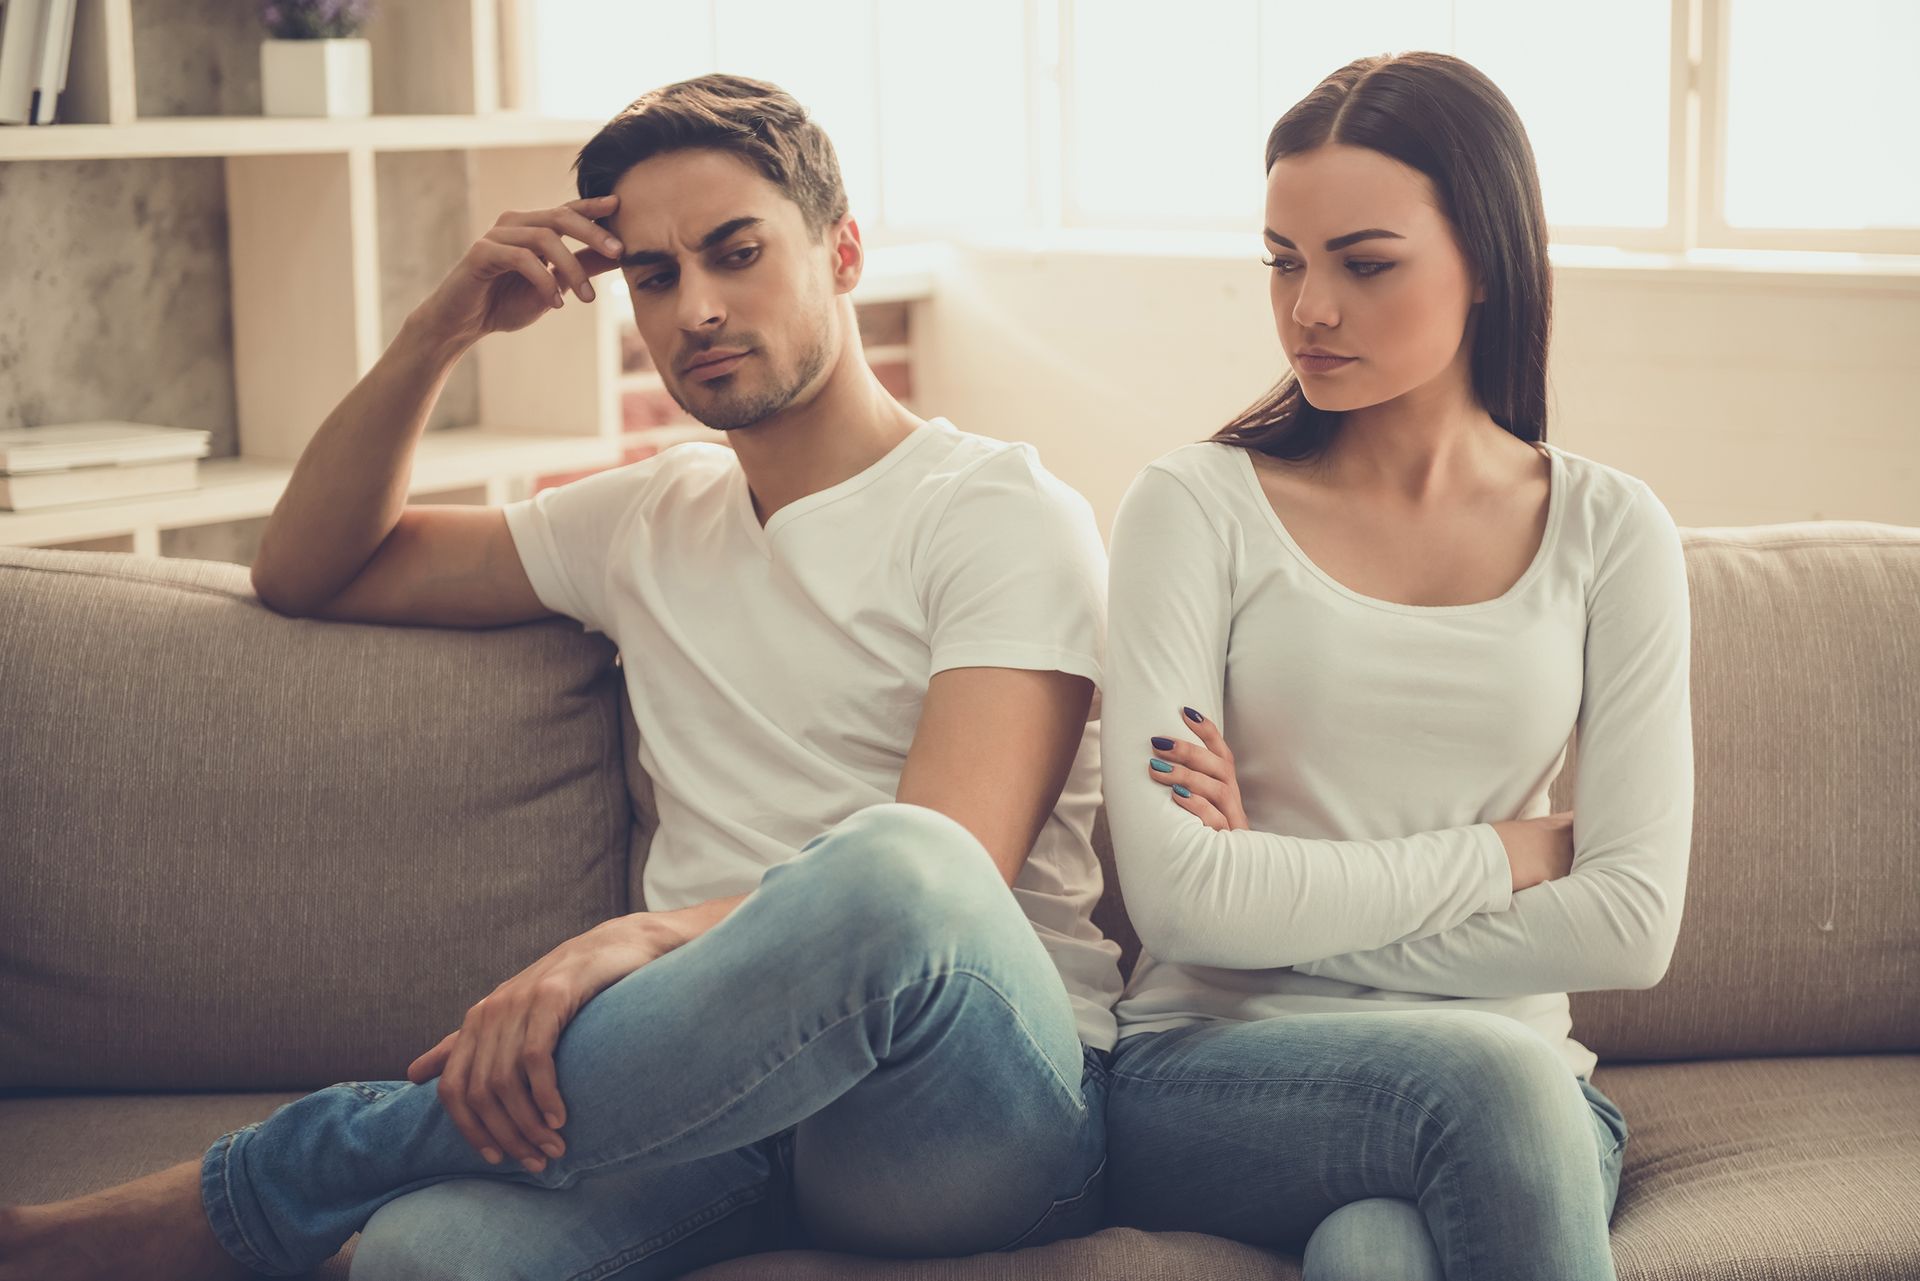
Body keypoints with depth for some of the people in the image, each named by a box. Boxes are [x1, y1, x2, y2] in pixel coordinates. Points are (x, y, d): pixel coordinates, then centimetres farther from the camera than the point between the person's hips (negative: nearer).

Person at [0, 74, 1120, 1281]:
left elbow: (937, 872, -13)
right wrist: (438, 333, 13)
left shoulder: (1005, 512, 3)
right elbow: (307, 571, 28)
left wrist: (645, 939, -30)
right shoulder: (647, 519, 23)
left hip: (986, 1106, -2)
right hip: (728, 1090, 2)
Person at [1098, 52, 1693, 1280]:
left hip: (1512, 1066, 1)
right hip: (1211, 1071, -1)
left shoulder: (1609, 531, 7)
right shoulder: (1196, 508, 1)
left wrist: (1292, 905, -5)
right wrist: (1504, 855, -5)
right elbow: (1180, 898, -10)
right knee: (1486, 1081, -34)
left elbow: (1632, 925, -1)